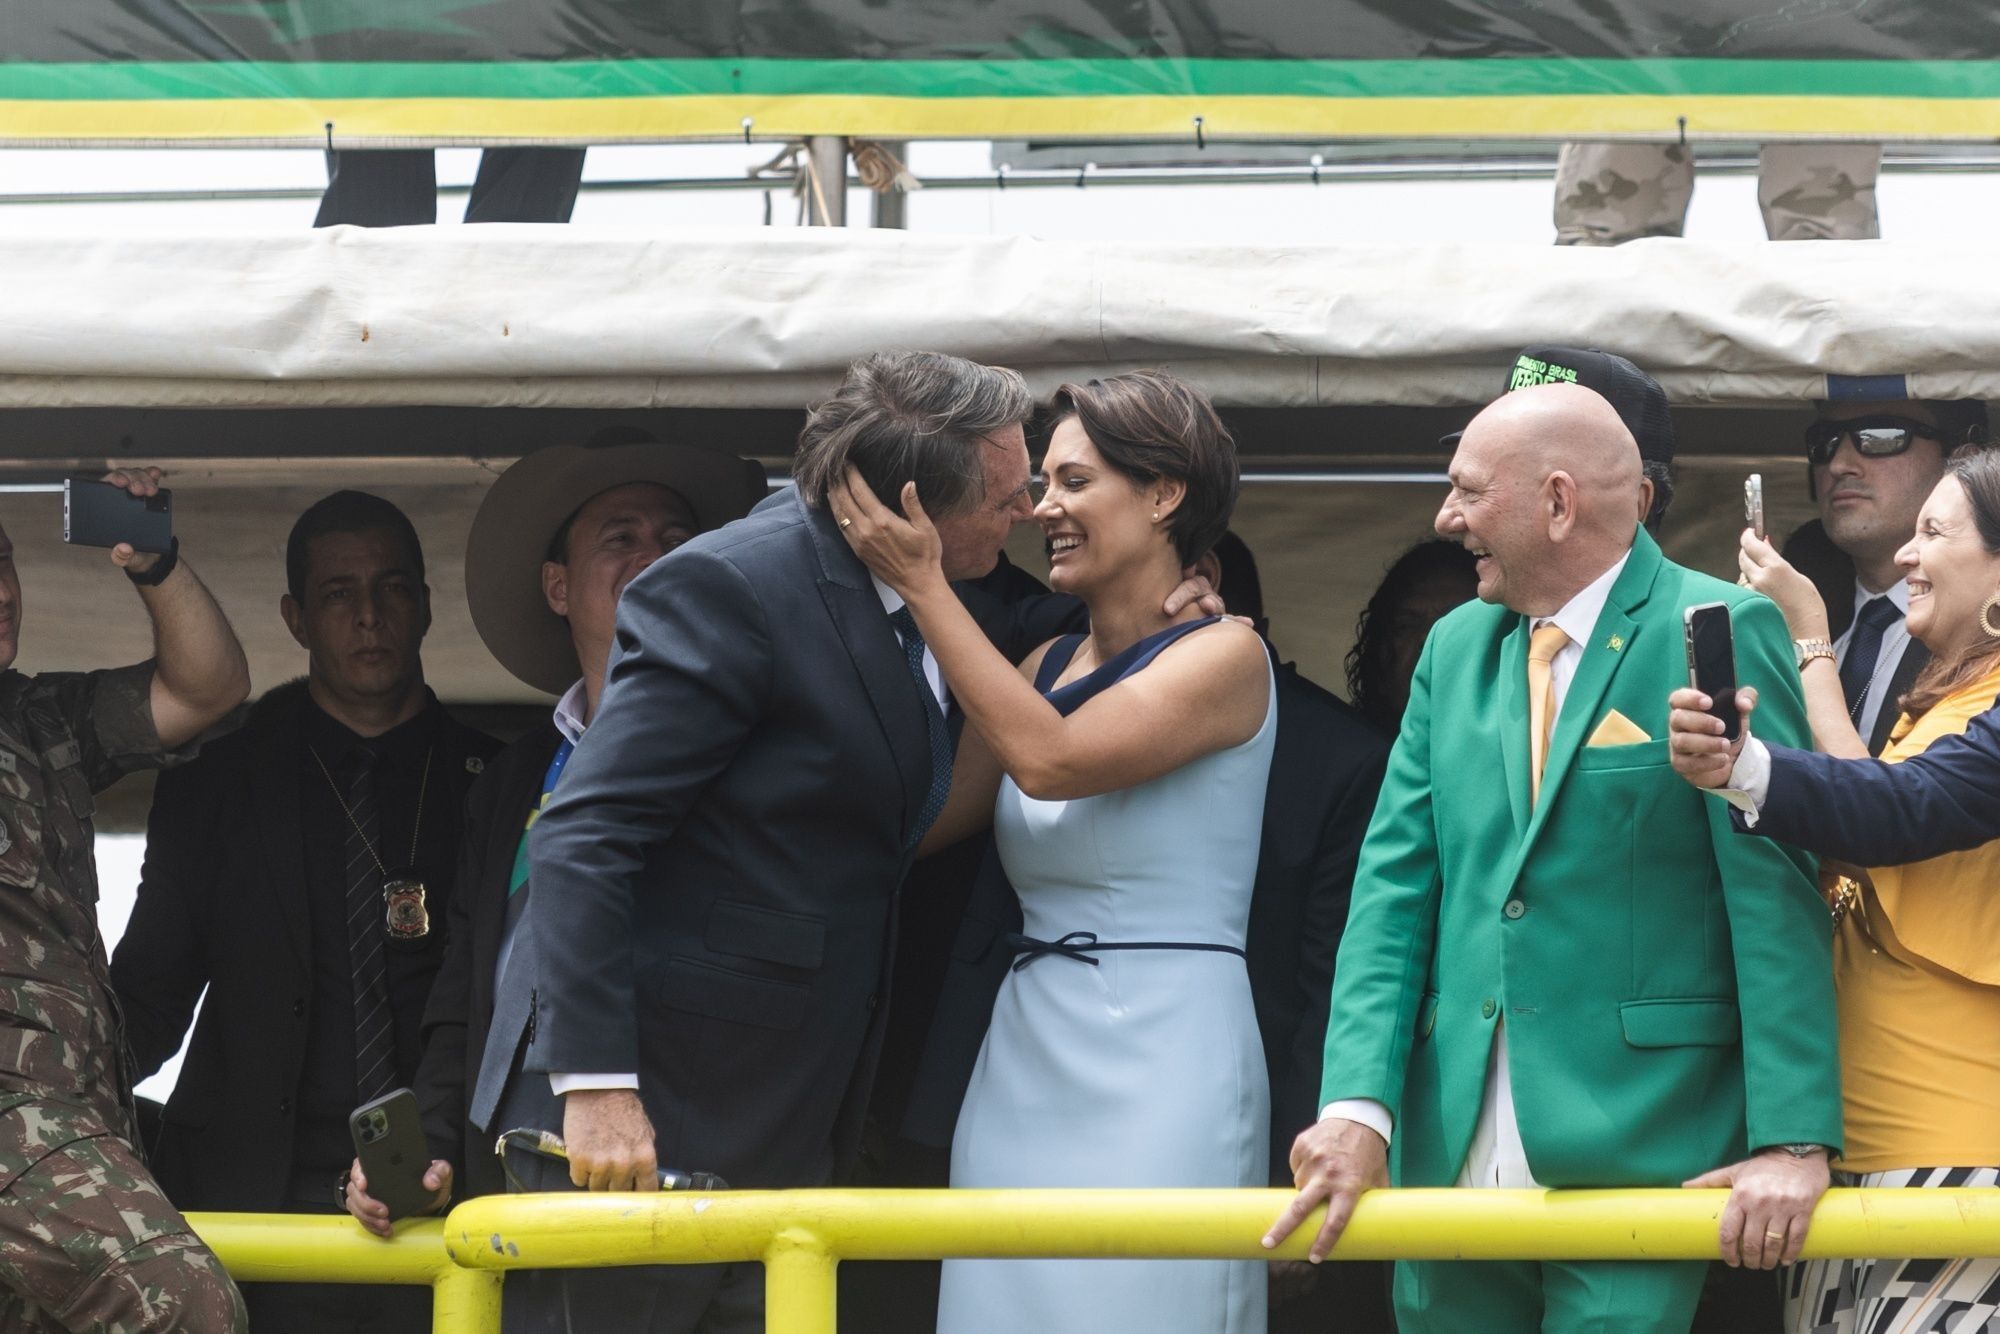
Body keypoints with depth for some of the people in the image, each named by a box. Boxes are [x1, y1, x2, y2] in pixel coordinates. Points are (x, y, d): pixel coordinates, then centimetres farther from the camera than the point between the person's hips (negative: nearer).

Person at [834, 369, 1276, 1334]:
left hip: (1159, 1062, -6)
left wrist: (921, 584, -11)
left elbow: (1052, 759, -17)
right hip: (1023, 1063, 6)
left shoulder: (1225, 656, -4)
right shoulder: (1043, 667, 15)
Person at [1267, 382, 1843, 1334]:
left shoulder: (1719, 633, -5)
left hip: (1632, 1152, -5)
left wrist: (1792, 1139, -16)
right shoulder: (1455, 647, 13)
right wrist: (1358, 1104, -6)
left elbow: (1777, 894, -10)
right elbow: (1394, 883, 7)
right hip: (1452, 1156, 5)